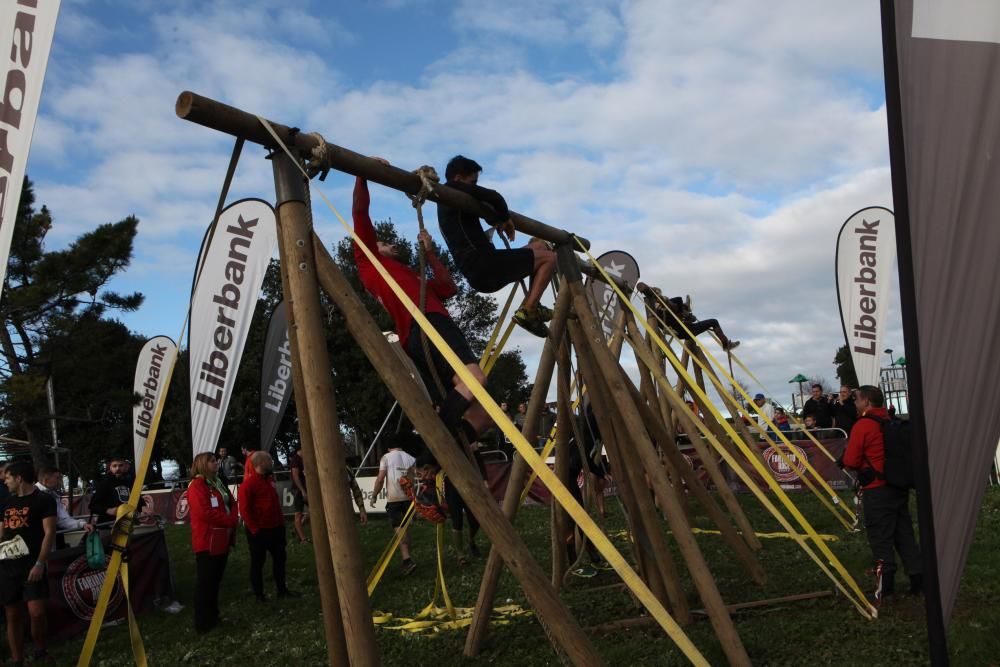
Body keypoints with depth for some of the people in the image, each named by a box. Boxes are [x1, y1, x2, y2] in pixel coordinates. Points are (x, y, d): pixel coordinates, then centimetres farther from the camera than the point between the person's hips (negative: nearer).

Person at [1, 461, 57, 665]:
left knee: (36, 612, -13)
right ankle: (17, 660, 16)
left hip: (32, 564, -6)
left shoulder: (44, 500, -3)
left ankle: (40, 651, 9)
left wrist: (40, 564, -17)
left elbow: (49, 533, -8)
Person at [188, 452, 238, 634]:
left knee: (215, 580, 15)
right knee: (205, 582, -2)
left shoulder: (218, 483, 16)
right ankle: (202, 623, 5)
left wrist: (232, 520, -4)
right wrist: (229, 521, -15)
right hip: (207, 541, -9)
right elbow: (205, 512, -23)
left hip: (222, 539, 9)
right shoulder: (197, 485, -13)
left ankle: (212, 617, 24)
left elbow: (232, 503, 16)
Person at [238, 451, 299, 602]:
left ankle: (282, 589, 23)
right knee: (257, 562, 5)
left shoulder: (269, 480, 11)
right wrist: (254, 529, -19)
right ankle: (258, 594, 15)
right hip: (259, 531, -8)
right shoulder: (248, 484, -16)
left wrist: (281, 521, 13)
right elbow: (244, 509, -19)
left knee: (280, 557, 13)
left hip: (275, 528, 8)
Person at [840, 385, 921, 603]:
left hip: (877, 491, -7)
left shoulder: (862, 425, -14)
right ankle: (917, 579, 16)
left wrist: (845, 457, 7)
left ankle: (885, 584, 5)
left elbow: (850, 461, -14)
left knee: (880, 537, 1)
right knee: (904, 533, 14)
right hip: (899, 486, 7)